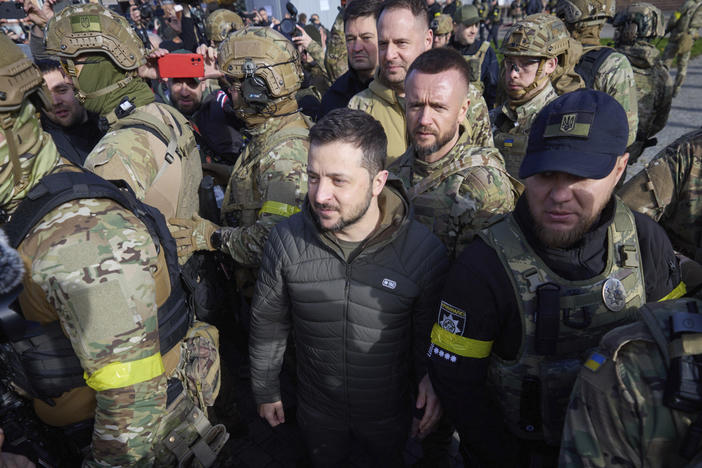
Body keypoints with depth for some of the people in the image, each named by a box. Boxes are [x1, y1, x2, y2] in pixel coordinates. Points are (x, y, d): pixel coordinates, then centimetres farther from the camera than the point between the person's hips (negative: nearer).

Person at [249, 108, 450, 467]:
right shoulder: (286, 240, -19)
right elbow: (268, 322, -4)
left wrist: (429, 377, -19)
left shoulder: (425, 252, -23)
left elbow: (429, 333, -6)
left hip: (390, 415, -1)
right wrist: (265, 390, 6)